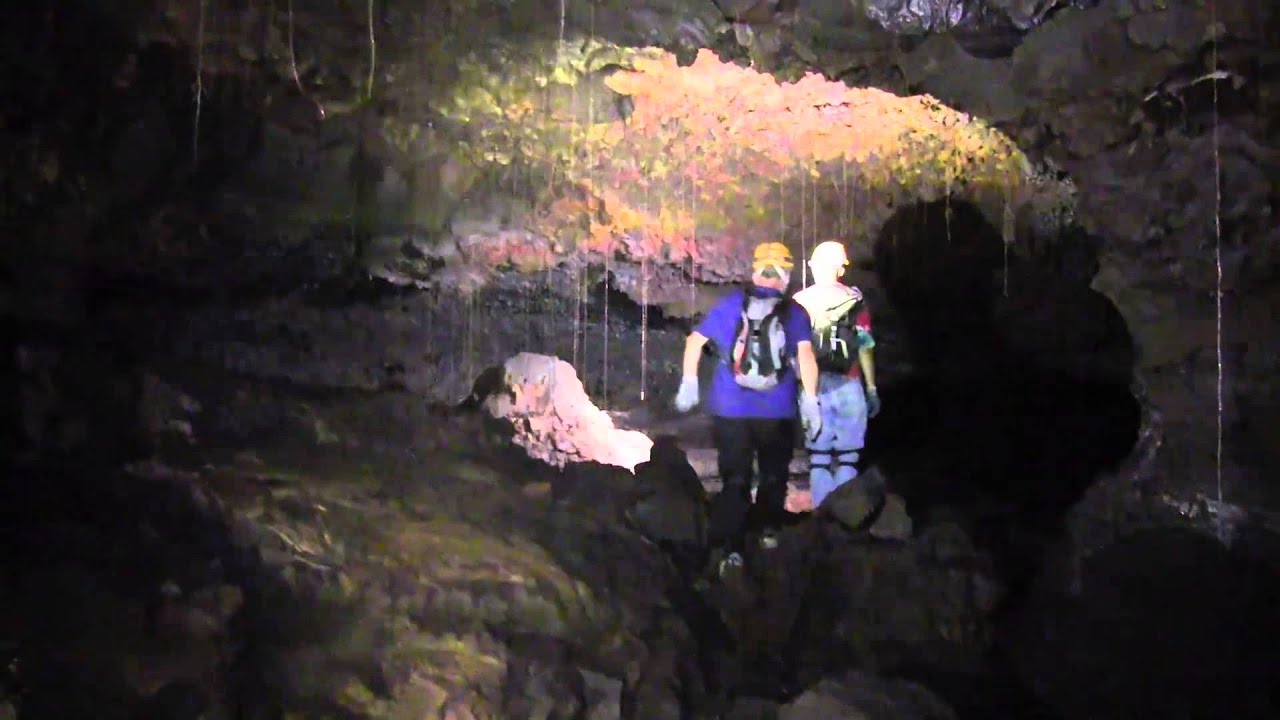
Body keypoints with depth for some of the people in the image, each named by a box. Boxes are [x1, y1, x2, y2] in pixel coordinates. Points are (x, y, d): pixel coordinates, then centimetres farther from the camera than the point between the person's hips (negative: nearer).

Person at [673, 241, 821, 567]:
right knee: (773, 473, 22)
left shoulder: (731, 303, 3)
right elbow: (805, 354, -14)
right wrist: (810, 399, -14)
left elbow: (695, 340, 2)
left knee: (735, 479, 7)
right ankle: (768, 530, 32)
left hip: (730, 409, 1)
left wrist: (689, 382, 9)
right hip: (777, 411, -1)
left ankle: (732, 549, -1)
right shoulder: (795, 312, -2)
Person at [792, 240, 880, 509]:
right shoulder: (854, 299, 1)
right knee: (847, 458, 6)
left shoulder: (799, 301, 3)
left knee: (818, 457, 6)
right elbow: (865, 346, 0)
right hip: (847, 386, -1)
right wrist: (872, 388, 7)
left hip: (814, 387, 1)